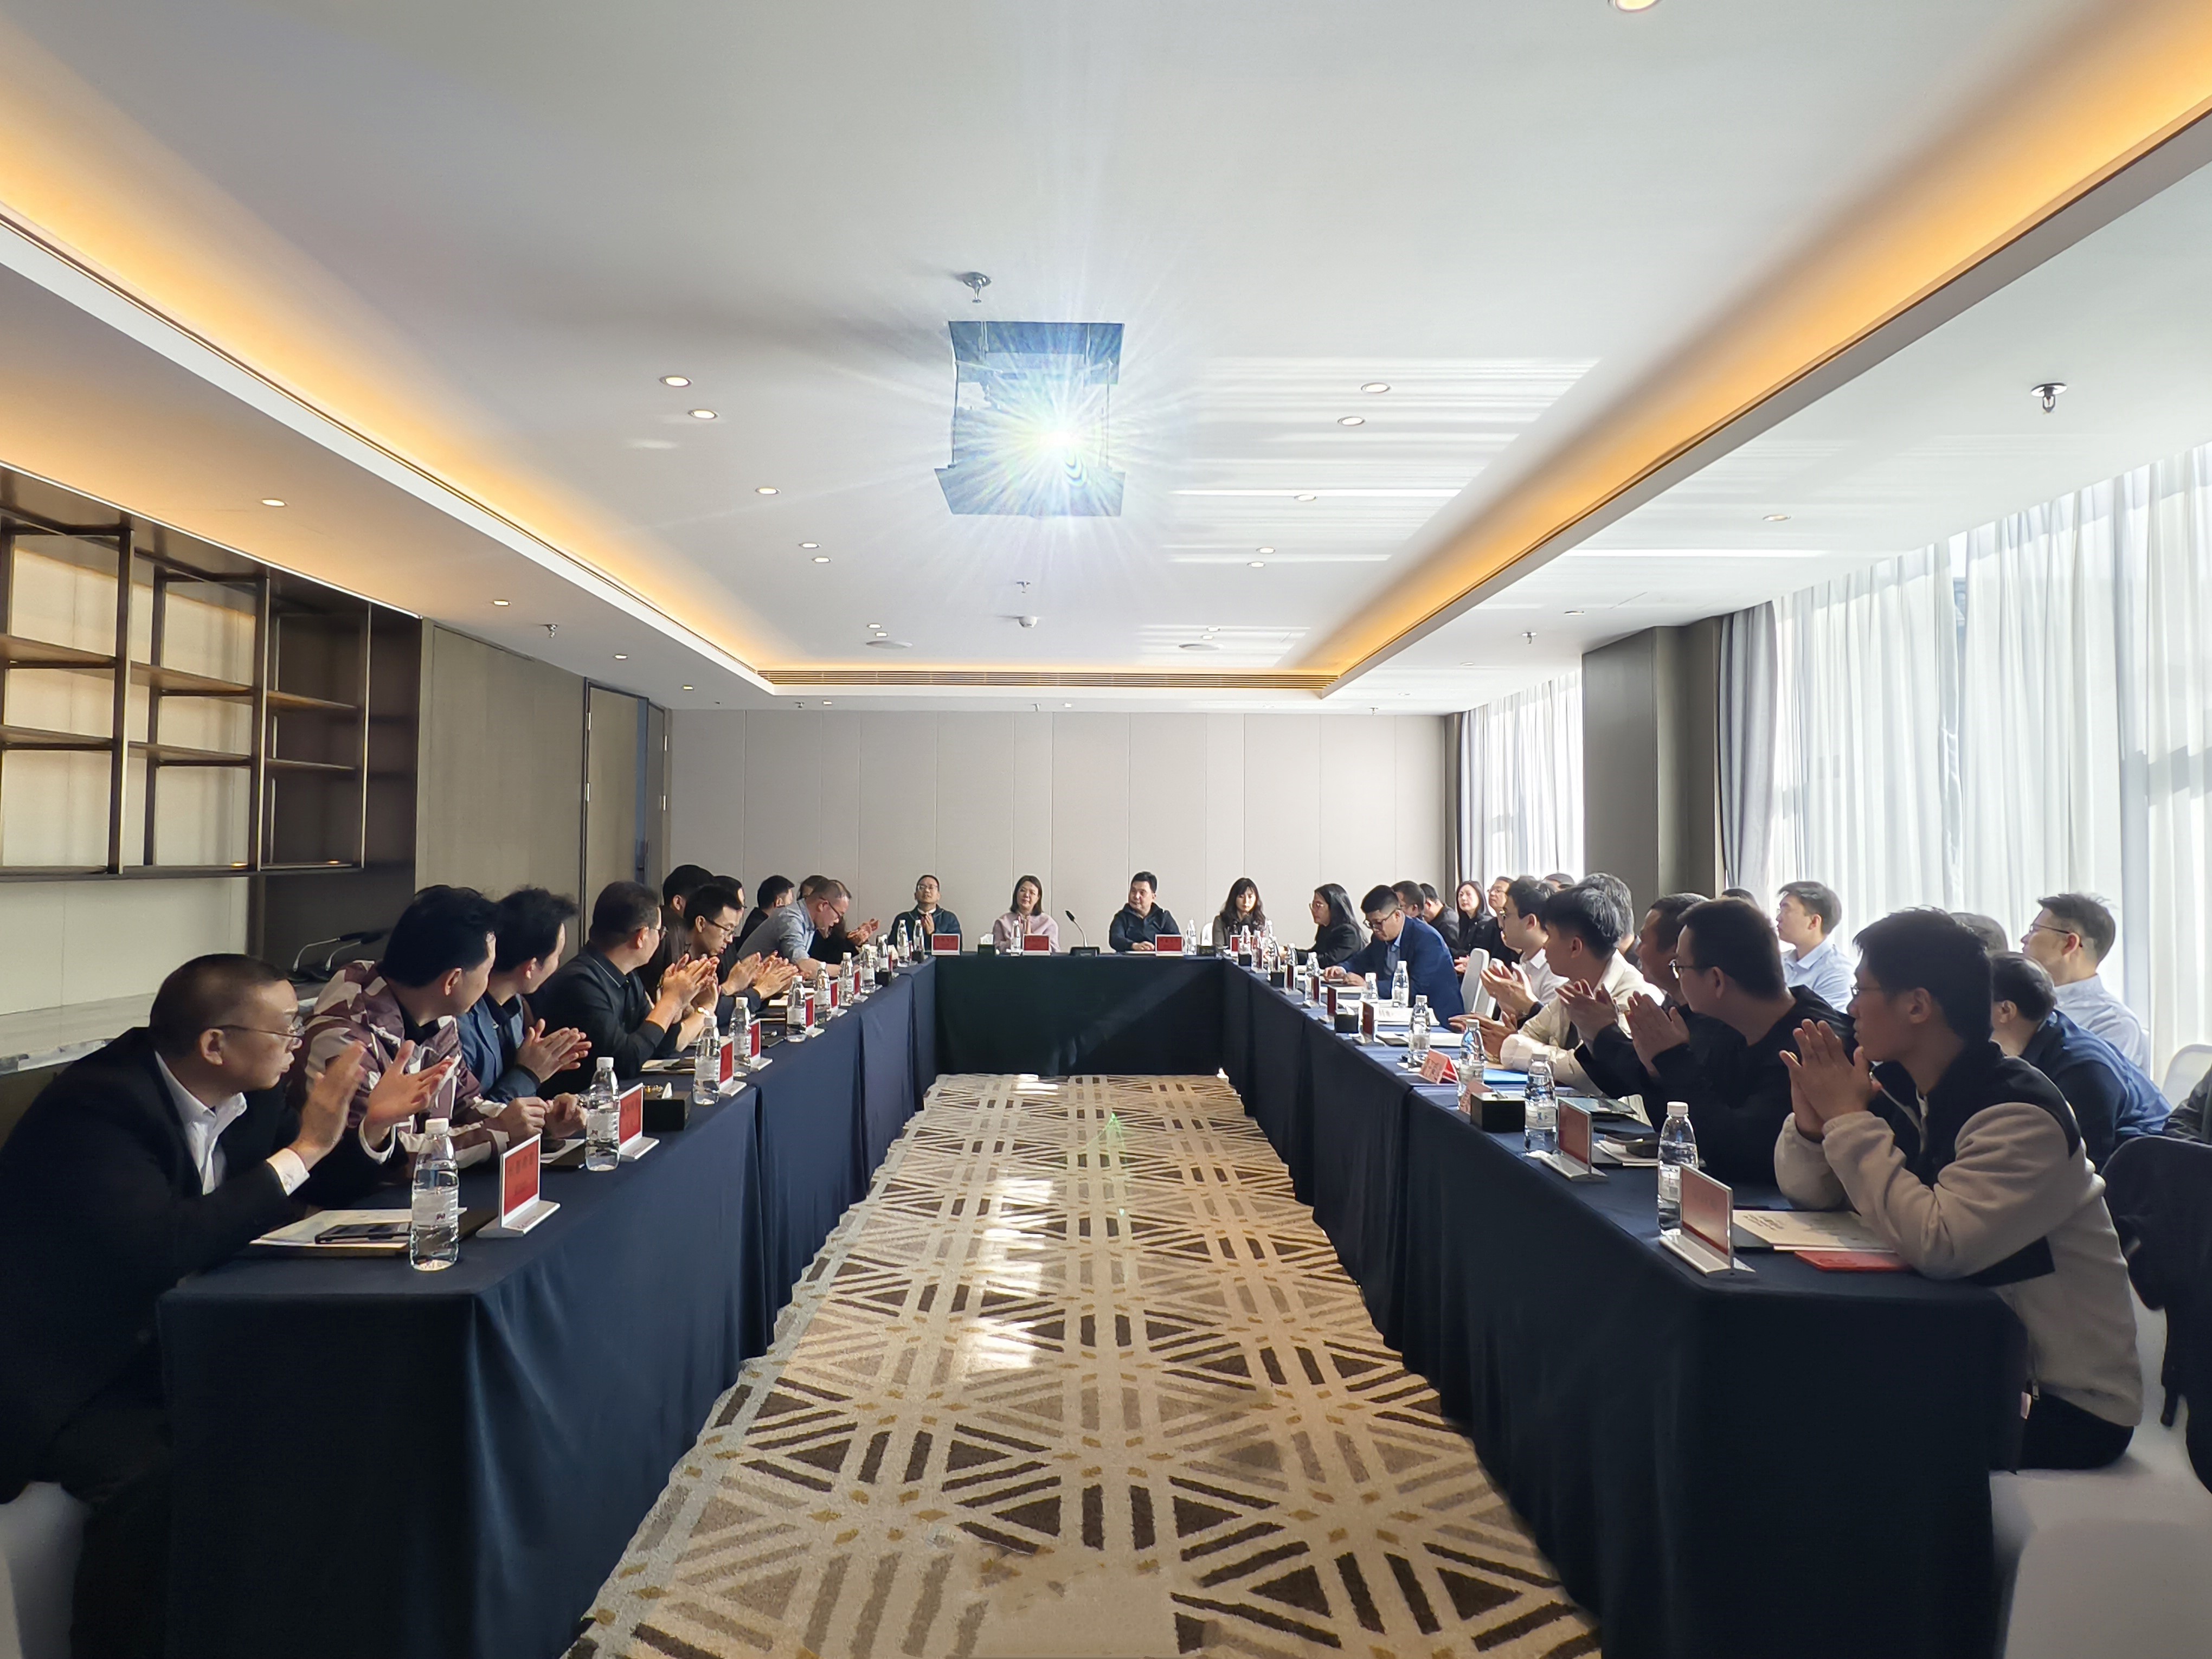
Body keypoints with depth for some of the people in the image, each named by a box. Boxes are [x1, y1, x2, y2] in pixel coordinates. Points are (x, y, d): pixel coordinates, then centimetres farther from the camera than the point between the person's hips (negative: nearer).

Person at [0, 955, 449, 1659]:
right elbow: (161, 1250, -38)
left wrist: (373, 1125, -9)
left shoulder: (250, 1093, -3)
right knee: (156, 1474, -32)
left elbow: (310, 1191, 11)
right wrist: (304, 1147, -32)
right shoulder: (93, 1107, -25)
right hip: (69, 1374, -7)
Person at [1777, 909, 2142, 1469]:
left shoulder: (2022, 1115, -25)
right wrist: (1812, 1124, -18)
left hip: (2065, 1401, -6)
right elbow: (1809, 1194, 2)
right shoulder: (1895, 1088, -3)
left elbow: (1937, 1244, -37)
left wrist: (1848, 1120, -28)